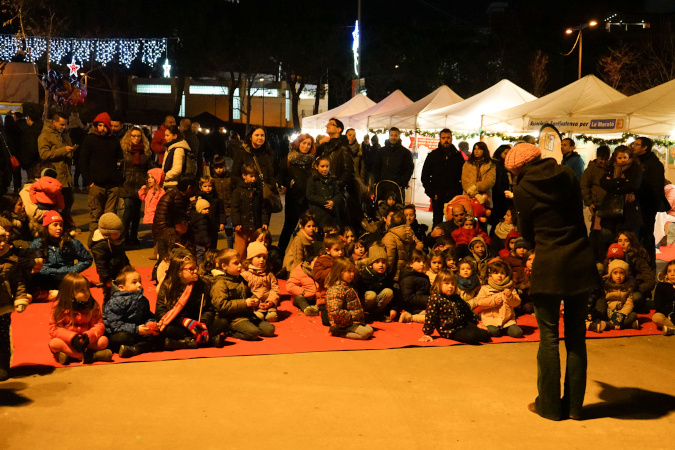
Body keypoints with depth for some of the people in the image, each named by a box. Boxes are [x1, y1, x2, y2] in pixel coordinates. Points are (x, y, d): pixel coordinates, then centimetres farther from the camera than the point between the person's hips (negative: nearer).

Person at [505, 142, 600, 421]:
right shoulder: (568, 176, 6)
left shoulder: (523, 190, -5)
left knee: (549, 336, 6)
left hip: (549, 265, -4)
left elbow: (527, 231, 3)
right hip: (581, 262, 4)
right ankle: (574, 404, 20)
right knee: (576, 335, 12)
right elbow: (579, 215, 14)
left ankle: (549, 405, 14)